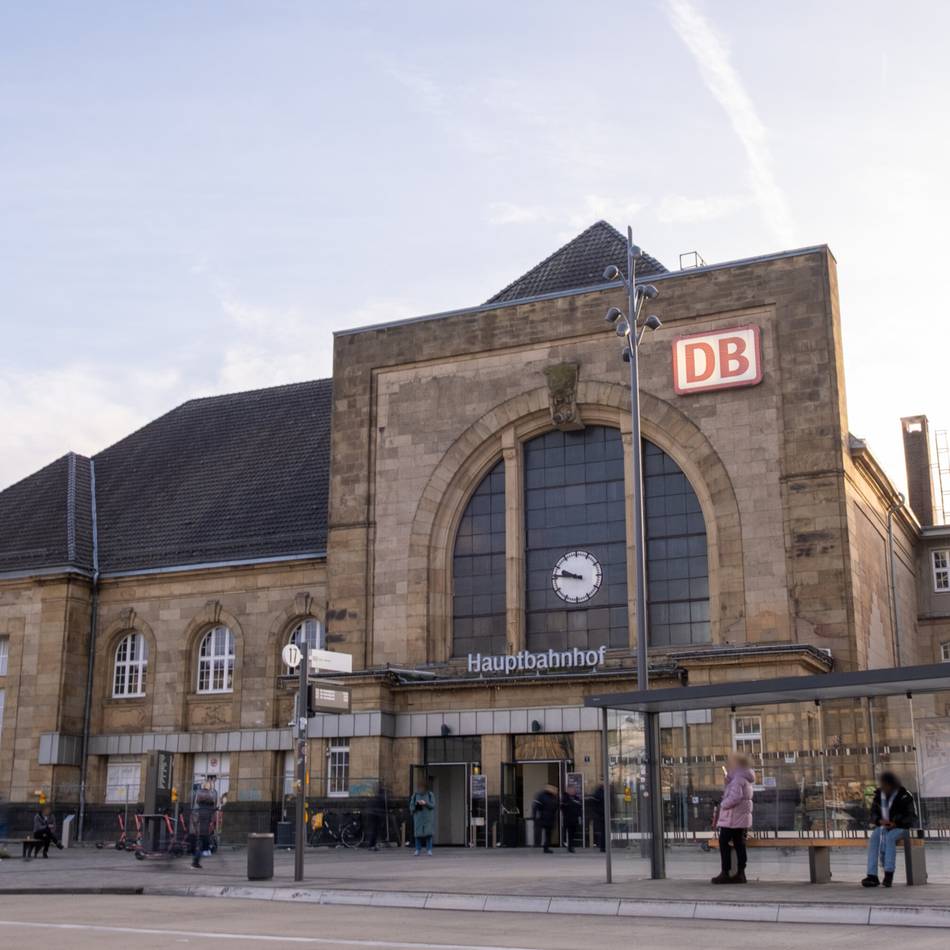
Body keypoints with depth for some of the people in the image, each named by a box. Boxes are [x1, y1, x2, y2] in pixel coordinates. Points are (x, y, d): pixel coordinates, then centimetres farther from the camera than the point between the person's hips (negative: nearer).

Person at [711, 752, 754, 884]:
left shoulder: (737, 779, -15)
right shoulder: (745, 778, 17)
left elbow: (734, 797, -25)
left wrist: (722, 805, -12)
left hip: (733, 818, -9)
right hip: (742, 818, 9)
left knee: (724, 843, -4)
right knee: (739, 844, 8)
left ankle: (725, 873, -5)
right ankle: (740, 873, 8)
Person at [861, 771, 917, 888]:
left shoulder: (904, 796, -11)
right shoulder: (878, 795, 2)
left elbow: (912, 817, -9)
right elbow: (874, 814, 6)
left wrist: (896, 823, -23)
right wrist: (880, 821, -17)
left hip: (900, 827, -4)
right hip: (883, 826, 4)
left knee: (889, 838, -37)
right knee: (873, 839, -29)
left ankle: (888, 874, -35)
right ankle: (872, 876, -36)